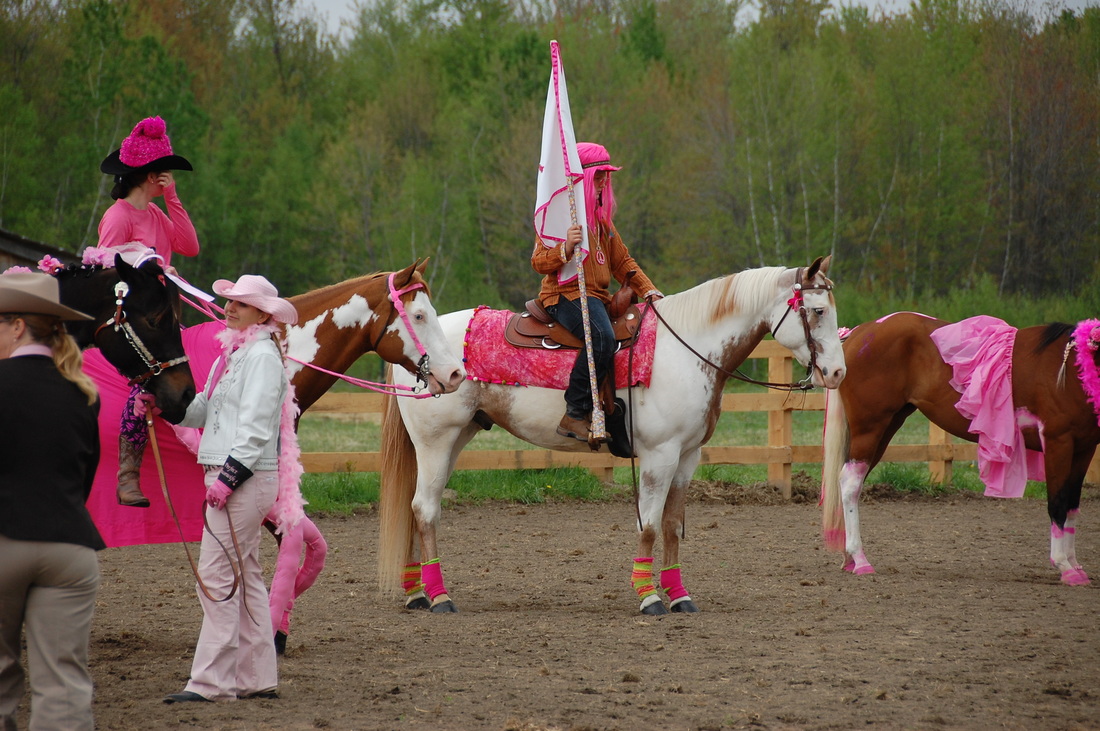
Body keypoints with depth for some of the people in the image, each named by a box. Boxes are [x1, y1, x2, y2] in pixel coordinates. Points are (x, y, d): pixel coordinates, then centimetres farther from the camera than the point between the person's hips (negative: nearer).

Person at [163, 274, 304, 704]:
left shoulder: (262, 355, -12)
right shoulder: (236, 352, 18)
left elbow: (256, 427, -20)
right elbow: (202, 412, 18)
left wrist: (229, 475, -24)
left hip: (245, 478, -10)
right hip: (229, 474, 10)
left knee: (217, 575, -10)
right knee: (246, 576, 12)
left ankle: (213, 681, -10)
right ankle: (258, 678, 17)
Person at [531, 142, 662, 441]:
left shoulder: (602, 217, 23)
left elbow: (622, 261, 25)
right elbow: (539, 262, -9)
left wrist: (648, 290, 10)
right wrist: (565, 249, -28)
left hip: (598, 297, 10)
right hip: (565, 295, -9)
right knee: (602, 336, -35)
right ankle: (575, 414, -32)